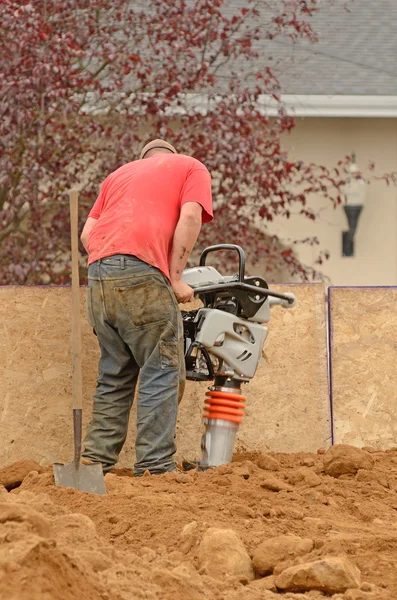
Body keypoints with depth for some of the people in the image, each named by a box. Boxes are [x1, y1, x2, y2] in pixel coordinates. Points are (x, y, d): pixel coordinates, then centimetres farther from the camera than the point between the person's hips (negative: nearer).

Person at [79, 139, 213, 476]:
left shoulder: (121, 173, 32)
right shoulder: (192, 168, 17)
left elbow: (87, 234, 21)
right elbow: (190, 217, -2)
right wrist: (176, 277, -1)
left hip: (98, 271, 6)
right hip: (144, 274, -6)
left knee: (113, 378, 14)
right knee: (162, 374, -3)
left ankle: (96, 460, 9)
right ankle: (155, 467, -9)